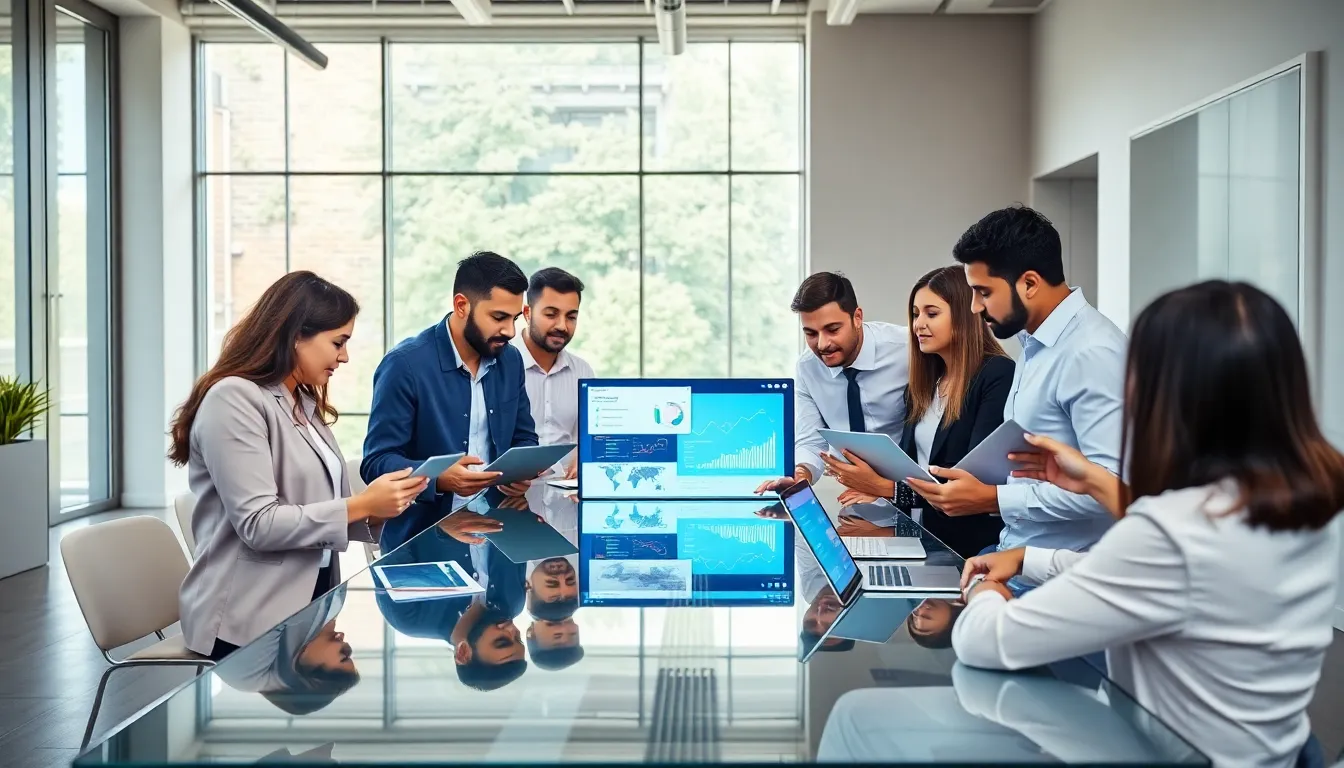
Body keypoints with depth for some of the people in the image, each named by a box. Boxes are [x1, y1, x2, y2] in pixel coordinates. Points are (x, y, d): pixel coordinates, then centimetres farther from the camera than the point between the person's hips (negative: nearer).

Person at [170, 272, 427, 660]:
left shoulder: (306, 405, 14)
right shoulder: (234, 398, -14)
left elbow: (315, 509, 11)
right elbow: (258, 524, -21)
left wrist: (376, 510, -5)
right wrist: (360, 505, -19)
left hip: (309, 604, 8)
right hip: (249, 623, -8)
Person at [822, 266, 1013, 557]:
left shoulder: (998, 375, -8)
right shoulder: (924, 383, 16)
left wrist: (887, 487, -19)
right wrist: (878, 487, -9)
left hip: (969, 542, -6)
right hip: (918, 534, 7)